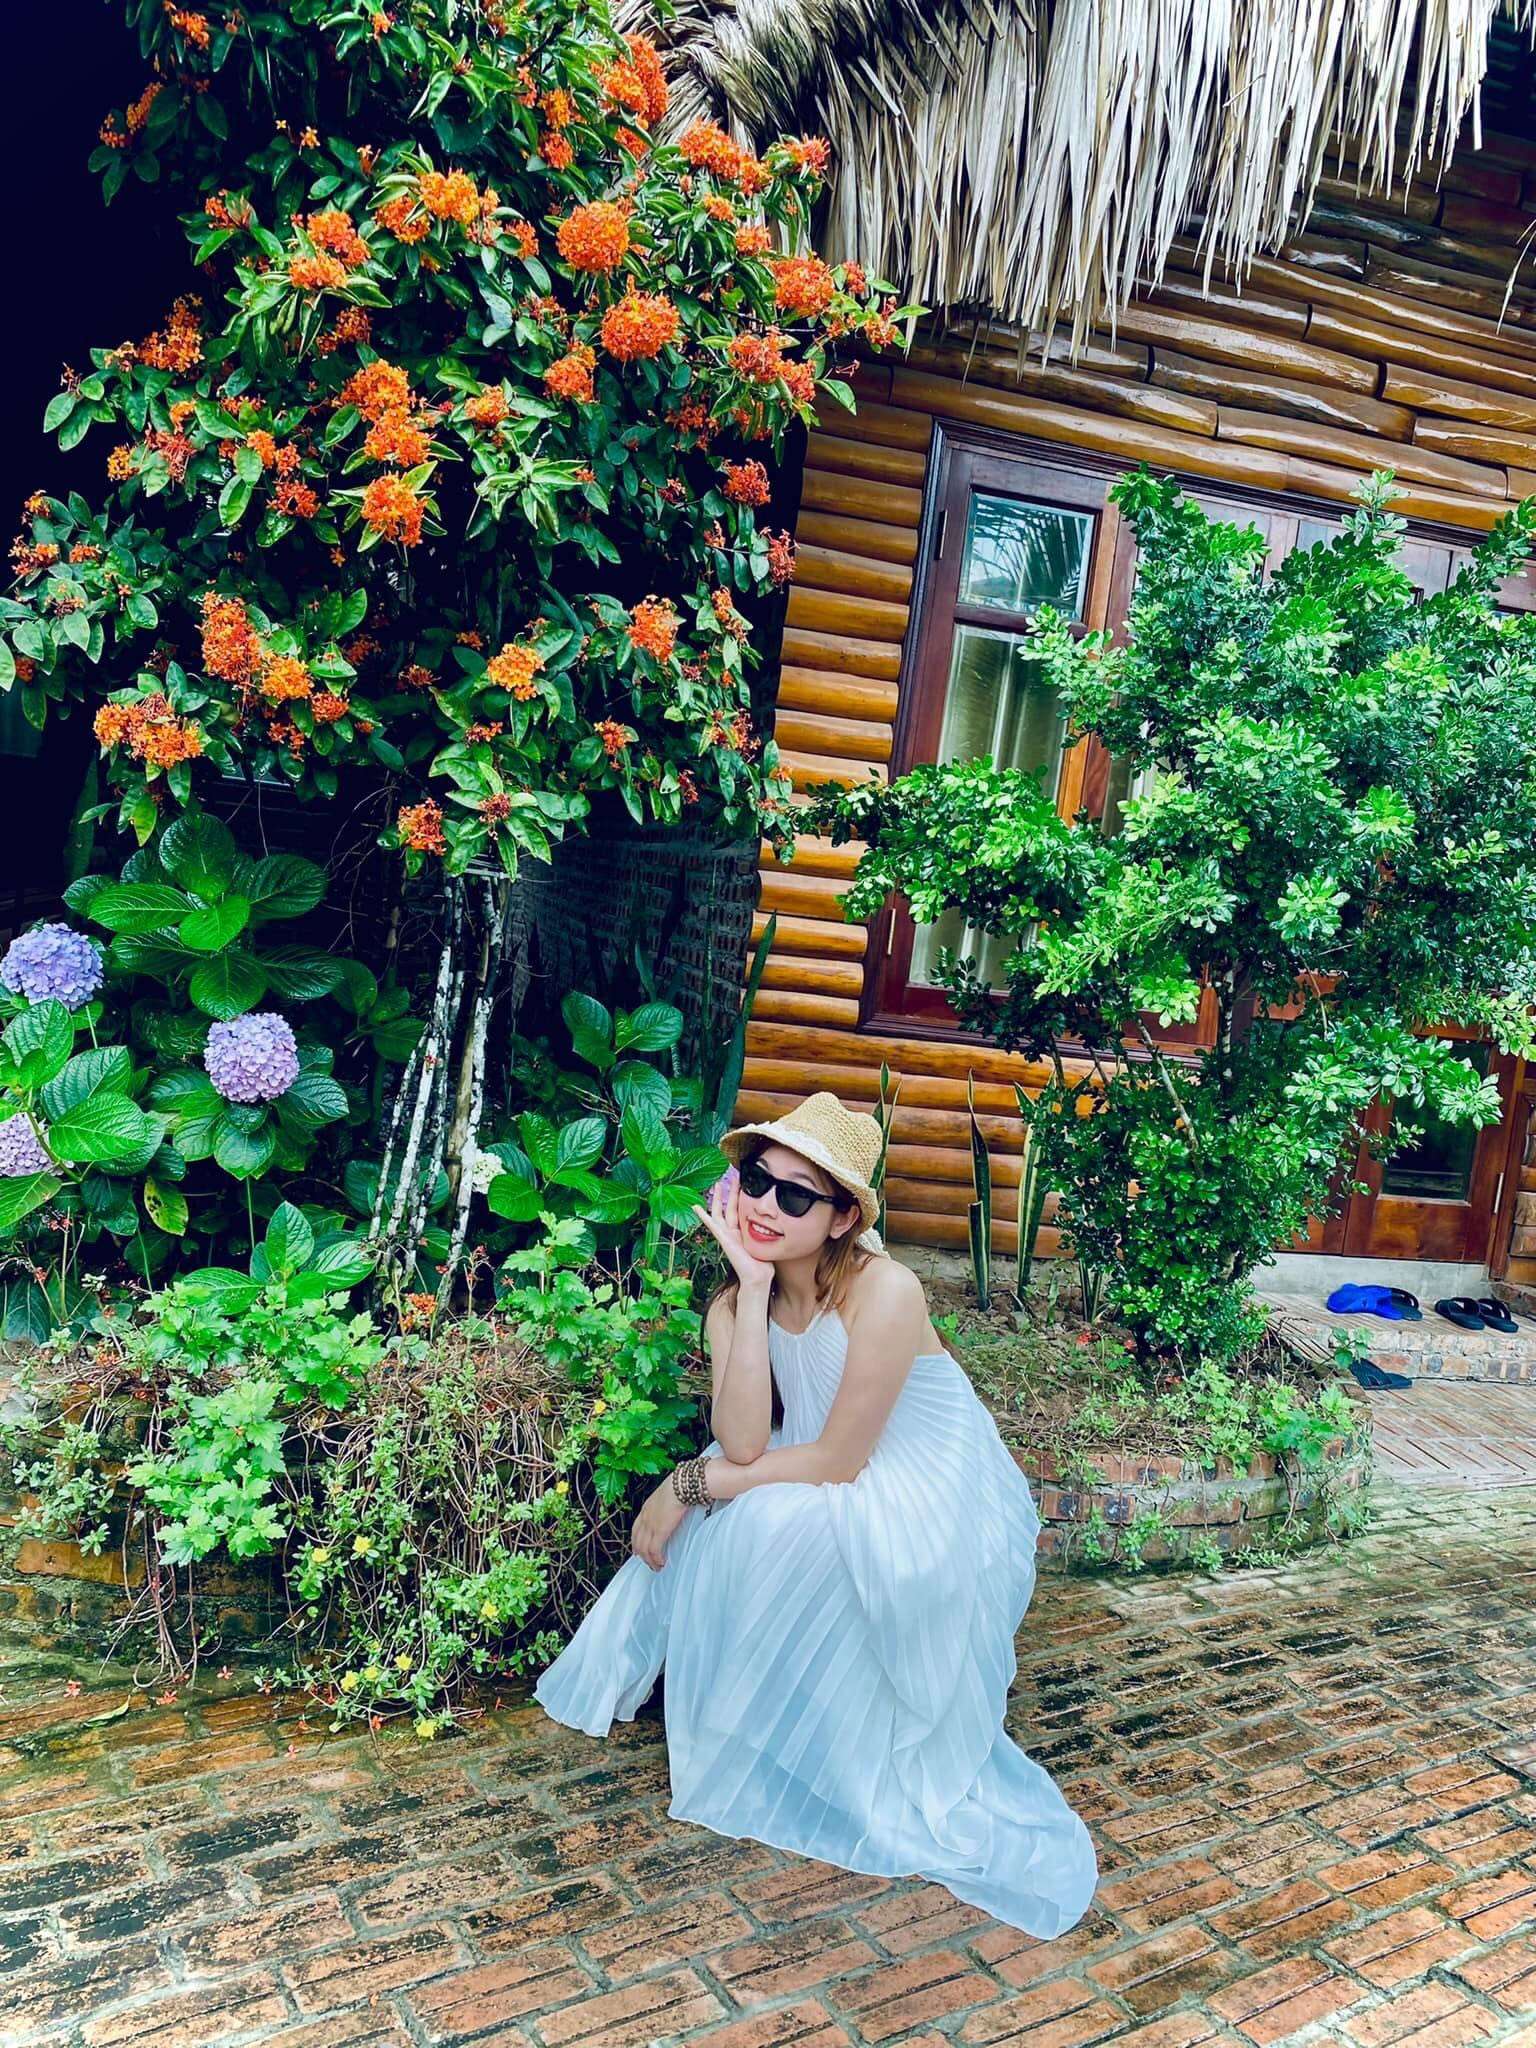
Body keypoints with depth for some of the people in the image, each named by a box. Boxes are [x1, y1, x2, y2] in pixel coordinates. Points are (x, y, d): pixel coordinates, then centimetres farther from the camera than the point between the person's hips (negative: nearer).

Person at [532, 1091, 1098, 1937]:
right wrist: (754, 1288, -26)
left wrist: (692, 1484, -19)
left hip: (936, 1512, -6)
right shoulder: (733, 1307, -7)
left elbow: (838, 1460, -23)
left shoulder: (884, 1293, -25)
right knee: (727, 1523, -19)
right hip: (824, 1506, 6)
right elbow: (744, 1445, -22)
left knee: (784, 1529, -28)